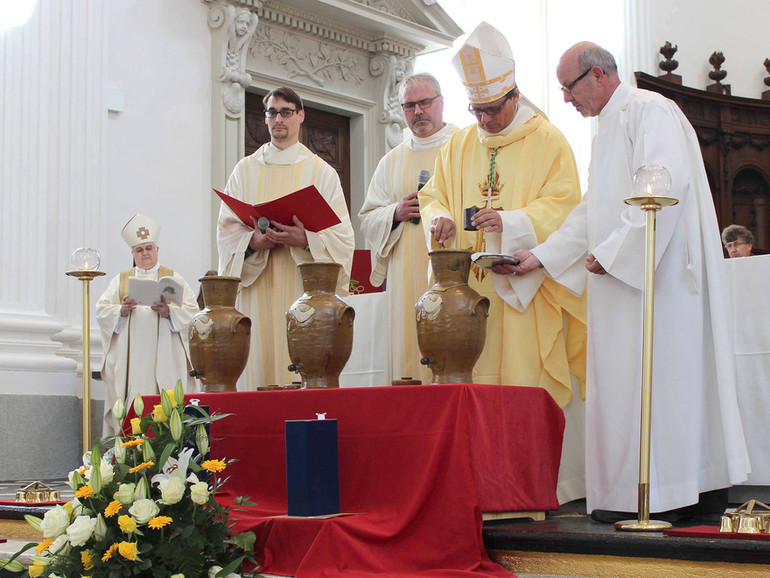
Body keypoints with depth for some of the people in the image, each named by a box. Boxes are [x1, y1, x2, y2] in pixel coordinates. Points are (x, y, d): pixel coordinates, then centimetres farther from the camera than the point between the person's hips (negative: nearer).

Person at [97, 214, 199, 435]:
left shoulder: (173, 278, 13)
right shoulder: (120, 280, 18)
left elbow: (191, 310, 3)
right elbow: (101, 310, 8)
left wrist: (168, 311, -16)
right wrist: (122, 310, -12)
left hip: (163, 356, -1)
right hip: (129, 357, 1)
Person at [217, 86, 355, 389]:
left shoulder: (321, 171, 9)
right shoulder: (245, 170, 14)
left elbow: (342, 237, 0)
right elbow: (226, 230, 7)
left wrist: (306, 240, -19)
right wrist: (254, 241, -14)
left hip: (304, 288, -1)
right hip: (258, 295, 1)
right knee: (259, 368, -5)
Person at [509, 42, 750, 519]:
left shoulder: (649, 109, -7)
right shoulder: (609, 127, 24)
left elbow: (667, 185, -21)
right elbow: (592, 211, 27)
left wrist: (611, 252, -20)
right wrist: (543, 256, 20)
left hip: (656, 273, -10)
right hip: (623, 275, 10)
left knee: (650, 376, -9)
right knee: (622, 381, 7)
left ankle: (654, 495, -6)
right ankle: (628, 491, 9)